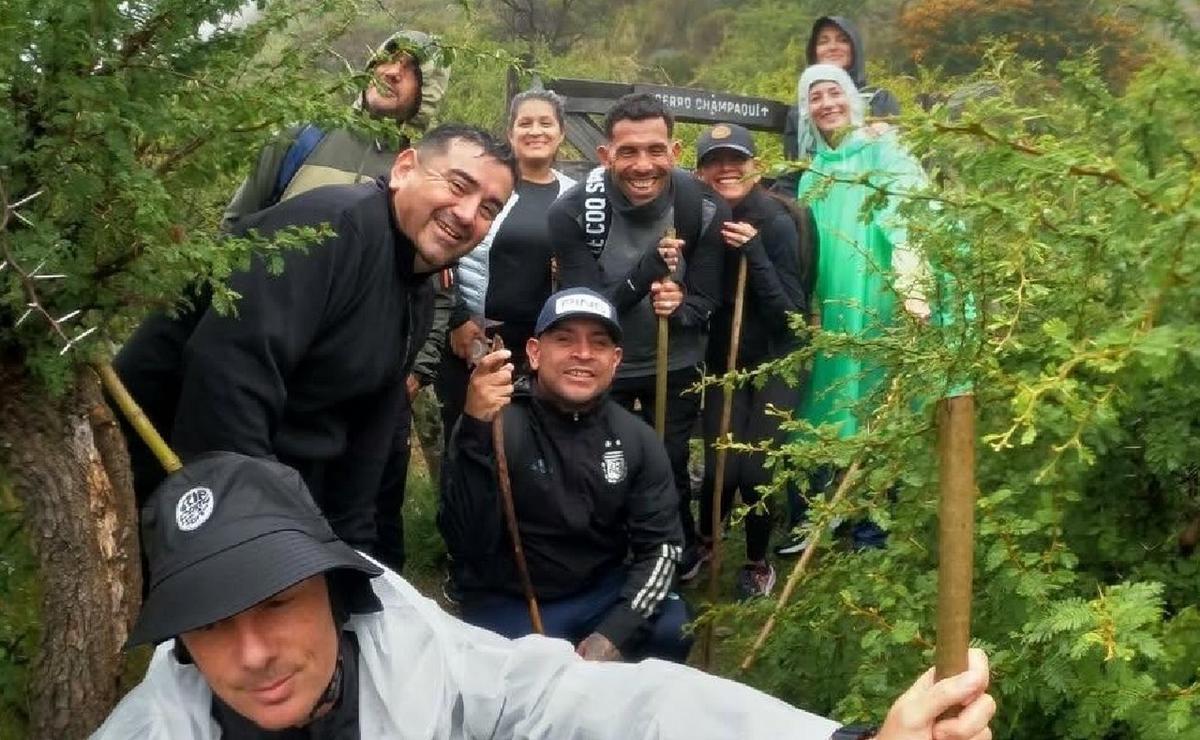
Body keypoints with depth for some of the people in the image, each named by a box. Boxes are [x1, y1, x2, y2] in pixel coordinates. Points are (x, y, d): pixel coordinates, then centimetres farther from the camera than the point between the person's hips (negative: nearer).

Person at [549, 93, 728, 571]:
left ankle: (682, 564, 41)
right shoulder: (572, 212, -23)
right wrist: (647, 271, -40)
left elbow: (708, 302, -11)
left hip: (675, 365, 1)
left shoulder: (704, 209, -18)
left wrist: (679, 308, -35)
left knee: (671, 472, 15)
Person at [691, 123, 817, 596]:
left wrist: (754, 253, -29)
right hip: (723, 363, 2)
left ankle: (758, 562, 19)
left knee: (755, 470, -9)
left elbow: (792, 313, -19)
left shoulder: (778, 223, -17)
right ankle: (704, 542, 25)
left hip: (773, 363, -2)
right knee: (720, 468, -8)